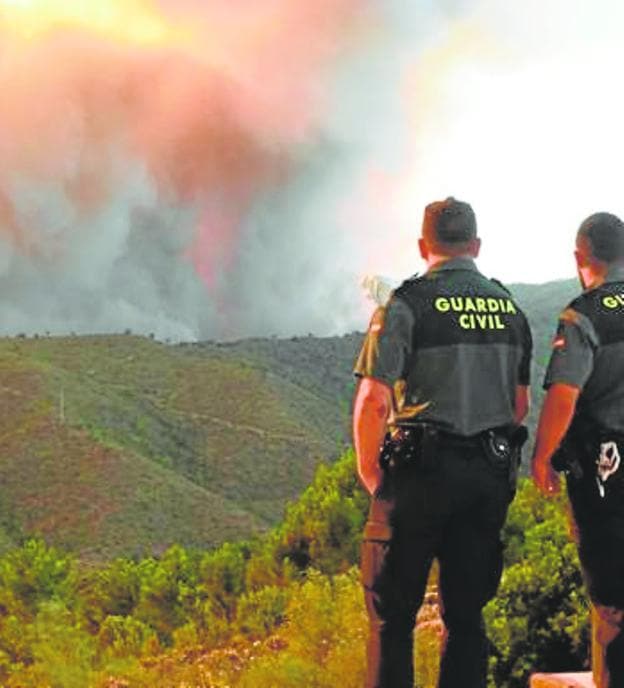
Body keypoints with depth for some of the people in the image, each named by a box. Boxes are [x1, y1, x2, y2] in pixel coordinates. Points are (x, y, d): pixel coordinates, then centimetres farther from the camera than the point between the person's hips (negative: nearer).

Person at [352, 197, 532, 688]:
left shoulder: (408, 304, -9)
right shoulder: (510, 307, 9)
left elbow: (373, 400, -14)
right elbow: (521, 405, 14)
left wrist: (368, 471, -2)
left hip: (421, 470, -5)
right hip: (490, 477, 5)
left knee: (393, 615, 4)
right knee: (467, 613, 12)